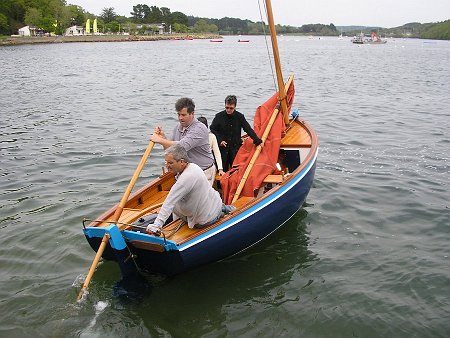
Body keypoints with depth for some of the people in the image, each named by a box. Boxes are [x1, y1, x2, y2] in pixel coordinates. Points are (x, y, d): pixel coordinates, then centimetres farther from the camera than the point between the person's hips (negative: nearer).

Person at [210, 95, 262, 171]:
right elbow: (212, 129, 4)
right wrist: (219, 140, -9)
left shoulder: (240, 116, 1)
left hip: (235, 148, 1)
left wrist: (257, 141, -10)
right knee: (223, 170, 5)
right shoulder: (219, 116, -1)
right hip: (222, 148, 0)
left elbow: (248, 129, -1)